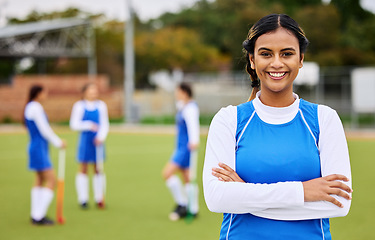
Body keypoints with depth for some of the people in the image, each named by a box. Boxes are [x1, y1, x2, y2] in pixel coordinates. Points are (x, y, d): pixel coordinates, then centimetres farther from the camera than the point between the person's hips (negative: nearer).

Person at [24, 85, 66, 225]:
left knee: (40, 180, 16)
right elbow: (44, 130, -16)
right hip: (39, 149, -11)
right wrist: (58, 143, -6)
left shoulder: (30, 107, 14)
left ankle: (35, 215, 20)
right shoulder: (35, 107, -16)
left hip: (35, 148, 11)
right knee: (52, 181, -10)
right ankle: (39, 216, -11)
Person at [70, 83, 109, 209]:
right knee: (83, 169, 2)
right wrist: (89, 125, -15)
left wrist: (101, 137, -14)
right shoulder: (79, 106, -1)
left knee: (98, 169, 5)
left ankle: (99, 198, 12)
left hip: (97, 141, 2)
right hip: (85, 140, -2)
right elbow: (74, 124, -4)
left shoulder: (101, 105, 4)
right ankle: (83, 199, 8)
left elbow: (105, 124, 2)